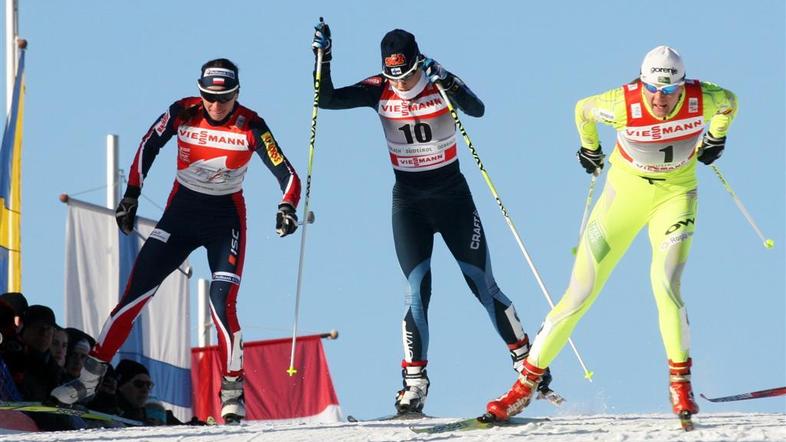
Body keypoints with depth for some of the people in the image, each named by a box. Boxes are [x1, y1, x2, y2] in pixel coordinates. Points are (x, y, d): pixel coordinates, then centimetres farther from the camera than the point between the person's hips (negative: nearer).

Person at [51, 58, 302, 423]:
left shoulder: (250, 127, -15)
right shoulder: (183, 113, -11)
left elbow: (287, 174, -15)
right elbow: (148, 146, 6)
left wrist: (287, 207, -34)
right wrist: (132, 194, 4)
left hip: (226, 220, -2)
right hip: (181, 212, 2)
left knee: (222, 306, -16)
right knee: (136, 293, -7)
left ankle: (233, 395, 0)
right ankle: (90, 376, -3)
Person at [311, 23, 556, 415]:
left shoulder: (440, 84, -12)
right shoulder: (379, 91, -7)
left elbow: (477, 110, -29)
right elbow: (327, 99, -10)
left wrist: (447, 84, -45)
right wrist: (323, 58, -23)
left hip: (452, 195, -1)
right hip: (408, 201, 1)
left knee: (482, 283, 2)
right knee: (417, 289, -10)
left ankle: (526, 362, 14)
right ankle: (414, 383, -9)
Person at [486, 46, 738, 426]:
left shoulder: (701, 99, -22)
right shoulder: (623, 103, -25)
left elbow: (729, 102, 4)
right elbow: (583, 109, -1)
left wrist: (716, 138, 17)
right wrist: (590, 148, 14)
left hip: (675, 196, 0)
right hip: (625, 193, 0)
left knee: (665, 283, -24)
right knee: (579, 295, -1)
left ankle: (680, 381, -6)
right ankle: (526, 383, 8)